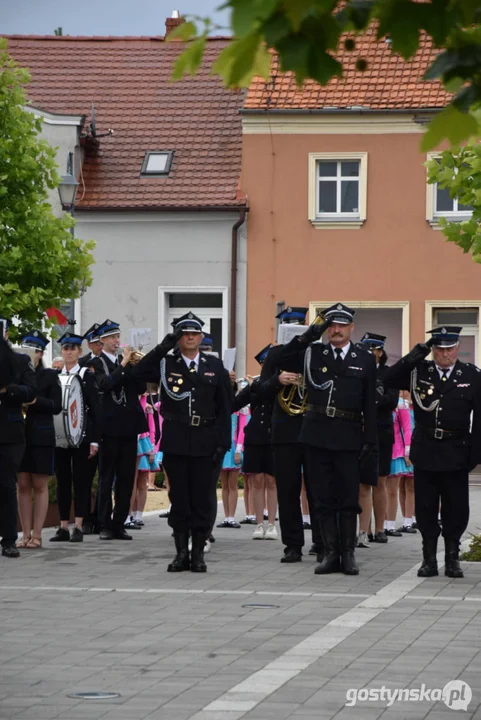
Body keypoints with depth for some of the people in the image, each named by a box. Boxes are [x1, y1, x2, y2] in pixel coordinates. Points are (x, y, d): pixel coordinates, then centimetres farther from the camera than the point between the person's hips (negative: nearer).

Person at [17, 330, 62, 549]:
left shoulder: (49, 375, 2)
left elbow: (56, 406, -4)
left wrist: (35, 400, -18)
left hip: (41, 436, -2)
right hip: (19, 434, 2)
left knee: (40, 485, 0)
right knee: (23, 485, 3)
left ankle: (36, 535, 1)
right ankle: (26, 534, 7)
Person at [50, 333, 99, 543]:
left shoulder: (86, 376, 1)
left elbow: (94, 409, -2)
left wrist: (94, 440, -7)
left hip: (81, 435, -3)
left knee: (81, 480, -2)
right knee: (62, 480, 5)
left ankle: (78, 527, -2)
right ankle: (63, 527, 8)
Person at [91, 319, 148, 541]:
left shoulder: (126, 361, 14)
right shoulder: (97, 363, -1)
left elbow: (141, 388, 8)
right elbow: (104, 384, -18)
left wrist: (137, 366, -6)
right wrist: (123, 365, -20)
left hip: (129, 425, 5)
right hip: (109, 426, -5)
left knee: (126, 478, 5)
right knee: (106, 478, -1)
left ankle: (119, 524, 10)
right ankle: (105, 525, 2)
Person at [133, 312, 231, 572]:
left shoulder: (215, 366, 8)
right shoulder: (166, 364, 7)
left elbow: (225, 408, 6)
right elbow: (139, 373, -12)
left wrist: (223, 443, -2)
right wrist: (164, 346, -15)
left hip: (205, 443, 0)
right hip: (176, 442, 0)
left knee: (203, 499, 1)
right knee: (179, 499, 3)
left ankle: (198, 553, 8)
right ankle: (181, 553, 10)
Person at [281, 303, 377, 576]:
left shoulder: (365, 359, 6)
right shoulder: (312, 353, 8)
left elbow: (370, 405, 5)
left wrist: (370, 440, -1)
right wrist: (308, 336, -4)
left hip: (348, 438, -1)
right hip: (318, 436, 1)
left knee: (349, 499, 2)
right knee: (324, 499, 4)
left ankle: (348, 554, 9)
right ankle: (331, 554, 9)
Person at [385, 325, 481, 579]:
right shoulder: (419, 371, 4)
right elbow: (389, 380, -7)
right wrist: (415, 355, -13)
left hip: (456, 453, -1)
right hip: (425, 451, 1)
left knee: (456, 508, 3)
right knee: (426, 508, 5)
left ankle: (452, 558, 15)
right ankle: (429, 559, 14)